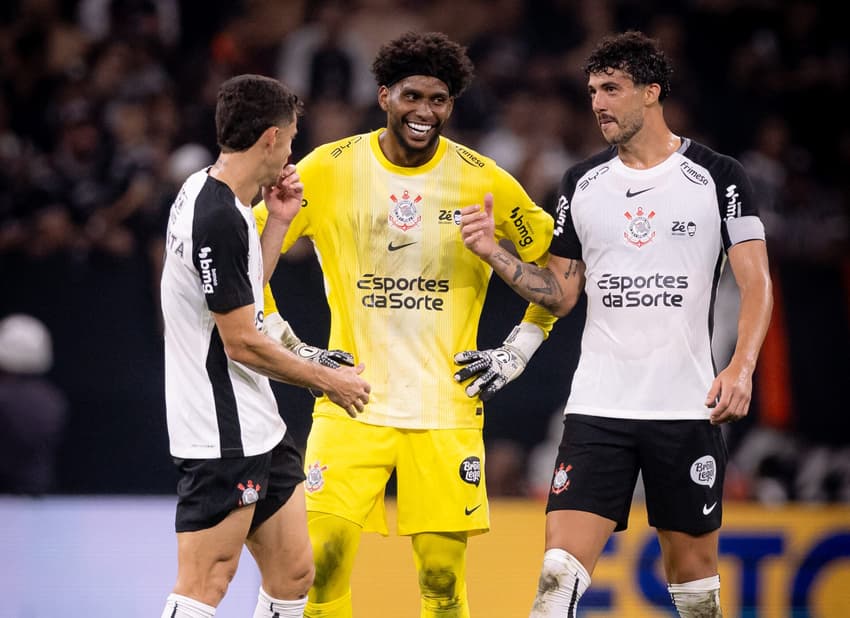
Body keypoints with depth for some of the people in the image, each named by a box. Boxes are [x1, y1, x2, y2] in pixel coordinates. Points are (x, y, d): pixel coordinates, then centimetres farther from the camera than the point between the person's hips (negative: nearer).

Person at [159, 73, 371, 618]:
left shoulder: (203, 191, 10)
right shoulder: (219, 219, -21)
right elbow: (242, 342, -19)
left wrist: (278, 221, 13)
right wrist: (328, 379, -7)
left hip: (256, 426, 10)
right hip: (223, 435, -10)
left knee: (293, 573, 11)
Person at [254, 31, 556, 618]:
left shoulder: (485, 180, -1)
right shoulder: (330, 169, -3)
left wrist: (517, 351, 7)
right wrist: (278, 338, 3)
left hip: (446, 410, 1)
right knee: (322, 554, -12)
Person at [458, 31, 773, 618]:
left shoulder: (718, 177, -1)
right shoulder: (582, 183, 10)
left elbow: (756, 283, -4)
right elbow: (561, 294, 15)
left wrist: (741, 367, -19)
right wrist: (493, 252, 0)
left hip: (688, 408, -2)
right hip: (598, 408, 2)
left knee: (693, 569, 7)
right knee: (560, 571, -11)